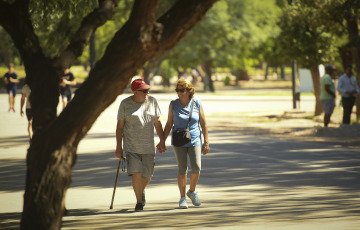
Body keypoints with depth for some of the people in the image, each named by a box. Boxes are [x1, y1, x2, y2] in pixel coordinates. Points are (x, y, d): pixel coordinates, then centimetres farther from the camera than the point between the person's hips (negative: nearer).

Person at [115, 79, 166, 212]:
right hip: (131, 146, -3)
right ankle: (139, 201, 2)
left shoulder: (152, 102, 3)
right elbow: (120, 126, -2)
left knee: (147, 175, 7)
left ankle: (141, 191, 39)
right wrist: (119, 147, -5)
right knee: (136, 173, -14)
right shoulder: (125, 104, -4)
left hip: (148, 146, 3)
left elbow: (157, 123, 8)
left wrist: (162, 141, 2)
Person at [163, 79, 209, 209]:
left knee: (196, 168, -11)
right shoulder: (173, 105, -2)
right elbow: (169, 124, 4)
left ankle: (192, 191, 14)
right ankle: (182, 198, 9)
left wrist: (206, 142, -1)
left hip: (194, 141, 0)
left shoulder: (197, 104, -2)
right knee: (182, 169, -3)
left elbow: (203, 124, 2)